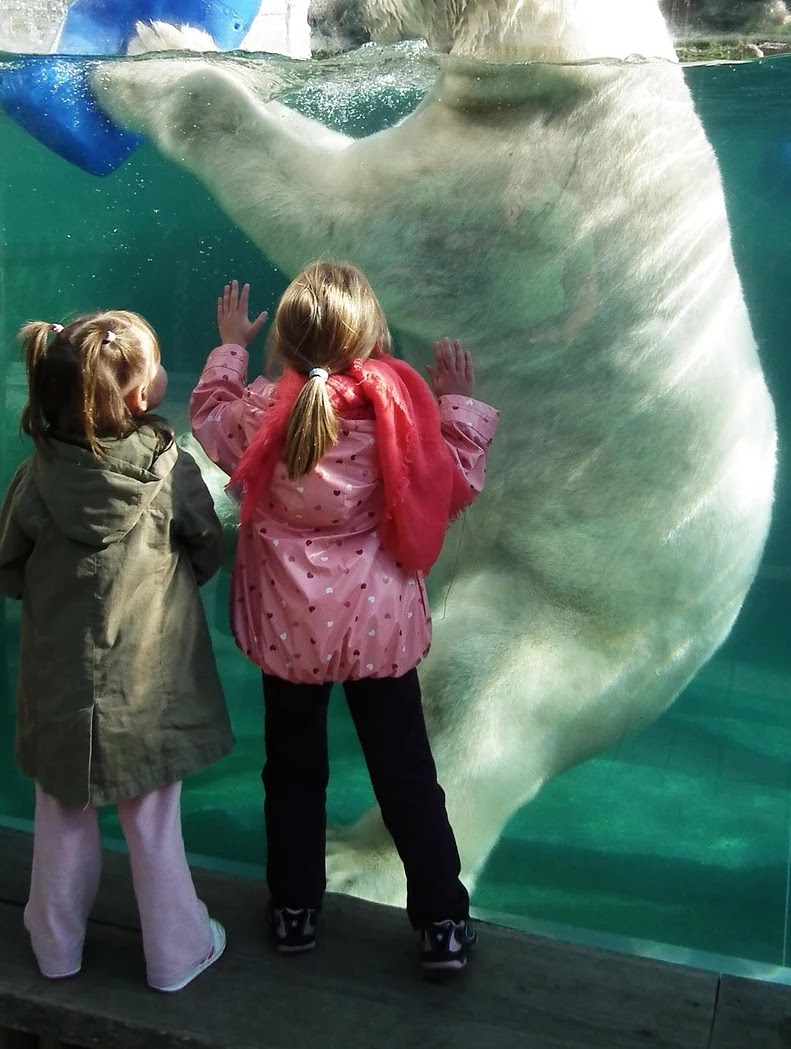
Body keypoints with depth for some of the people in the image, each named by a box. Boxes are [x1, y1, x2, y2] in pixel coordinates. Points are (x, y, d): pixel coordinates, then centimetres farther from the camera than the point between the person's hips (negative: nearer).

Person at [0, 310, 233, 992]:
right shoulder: (171, 471, -17)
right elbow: (208, 556, -2)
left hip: (61, 686, 2)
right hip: (151, 688, -2)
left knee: (64, 821, 20)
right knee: (154, 823, 14)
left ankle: (57, 947, 39)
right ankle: (176, 954, 30)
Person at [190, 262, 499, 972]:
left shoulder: (262, 412, -14)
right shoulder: (399, 408, -18)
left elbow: (209, 419, 9)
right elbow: (457, 486, -5)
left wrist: (231, 346, 20)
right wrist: (460, 401, 5)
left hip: (287, 625, 1)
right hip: (379, 625, -1)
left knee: (293, 768, 19)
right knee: (406, 773, 11)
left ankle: (295, 911, 33)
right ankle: (444, 922, 22)